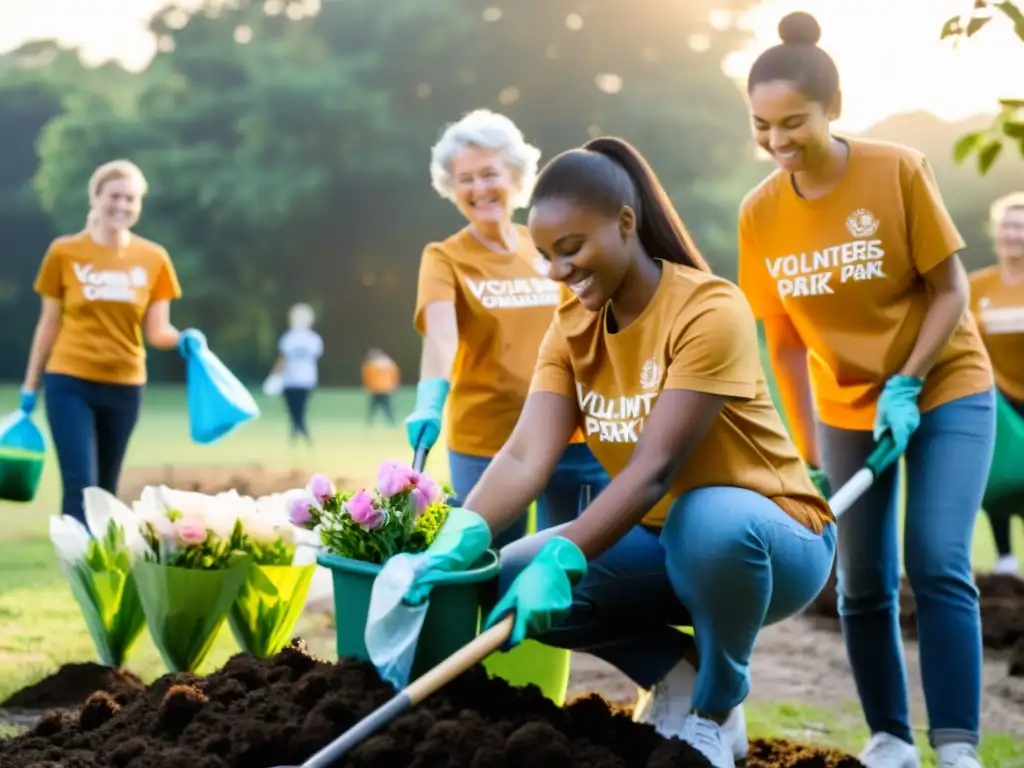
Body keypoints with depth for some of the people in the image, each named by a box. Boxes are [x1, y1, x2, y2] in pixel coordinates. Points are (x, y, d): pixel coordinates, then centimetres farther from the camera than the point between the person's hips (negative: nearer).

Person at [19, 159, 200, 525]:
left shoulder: (154, 259, 1)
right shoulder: (64, 252, -4)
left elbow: (157, 331, 1)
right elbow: (49, 324, 3)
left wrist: (183, 339, -20)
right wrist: (30, 385, 5)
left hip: (124, 386, 3)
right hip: (69, 382, -3)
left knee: (106, 489, 11)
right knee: (80, 485, -12)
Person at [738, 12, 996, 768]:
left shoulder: (899, 171, -19)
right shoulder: (760, 212, -9)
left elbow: (950, 290, -12)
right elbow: (786, 340, -2)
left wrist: (907, 383, -22)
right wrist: (808, 450, -5)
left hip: (945, 392, -3)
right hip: (848, 410, 3)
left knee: (938, 566, -15)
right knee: (863, 585, 4)